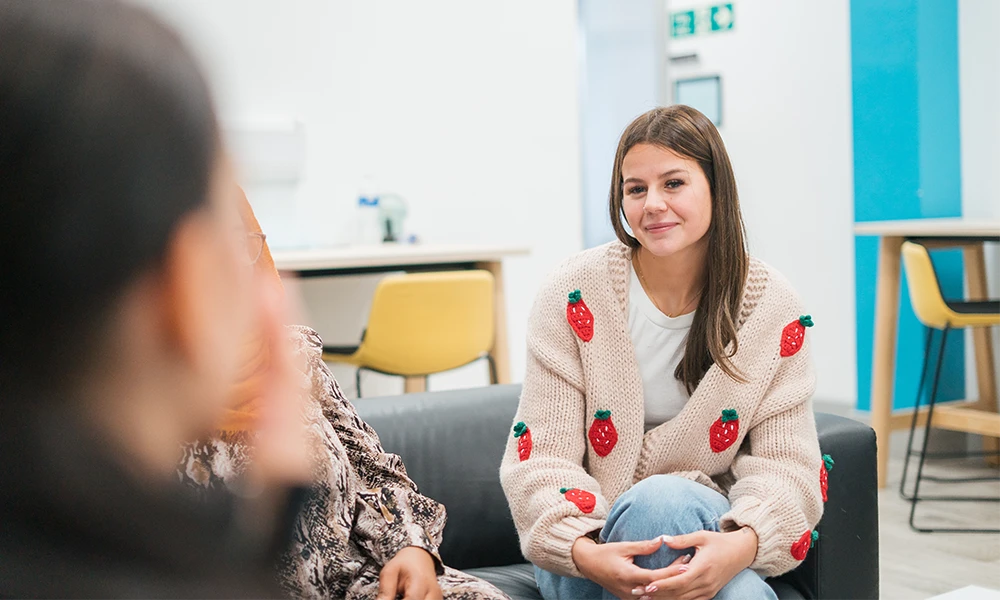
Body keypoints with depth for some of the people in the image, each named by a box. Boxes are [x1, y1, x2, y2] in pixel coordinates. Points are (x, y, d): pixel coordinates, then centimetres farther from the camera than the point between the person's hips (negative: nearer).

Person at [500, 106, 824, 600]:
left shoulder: (771, 305, -3)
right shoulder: (576, 295, -8)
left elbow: (784, 462, -7)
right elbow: (540, 459, -10)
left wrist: (742, 544, -30)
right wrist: (585, 553, -31)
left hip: (704, 523, 1)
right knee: (661, 499, -35)